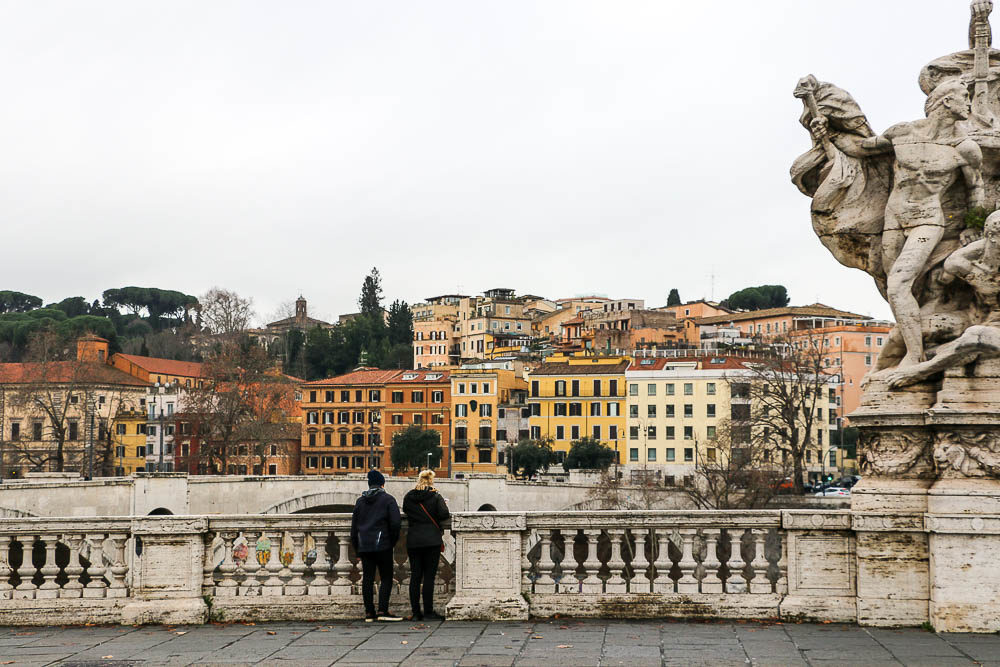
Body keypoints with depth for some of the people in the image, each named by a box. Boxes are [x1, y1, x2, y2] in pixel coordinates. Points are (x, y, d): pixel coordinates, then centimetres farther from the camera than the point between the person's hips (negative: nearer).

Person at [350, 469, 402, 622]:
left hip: (364, 546, 4)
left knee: (367, 579, 5)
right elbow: (396, 523, -9)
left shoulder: (360, 501, 13)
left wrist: (357, 549, 18)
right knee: (386, 578, -1)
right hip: (382, 546, -4)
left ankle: (369, 613, 6)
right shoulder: (388, 499, -1)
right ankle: (382, 611, -9)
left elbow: (354, 527, 14)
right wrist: (392, 542, 5)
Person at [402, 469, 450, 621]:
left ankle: (416, 613, 5)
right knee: (429, 576, -1)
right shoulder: (435, 497, -4)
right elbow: (444, 514, -14)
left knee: (415, 576, 6)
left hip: (413, 540, 3)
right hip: (432, 540, -3)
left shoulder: (408, 498, 5)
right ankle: (428, 612, -1)